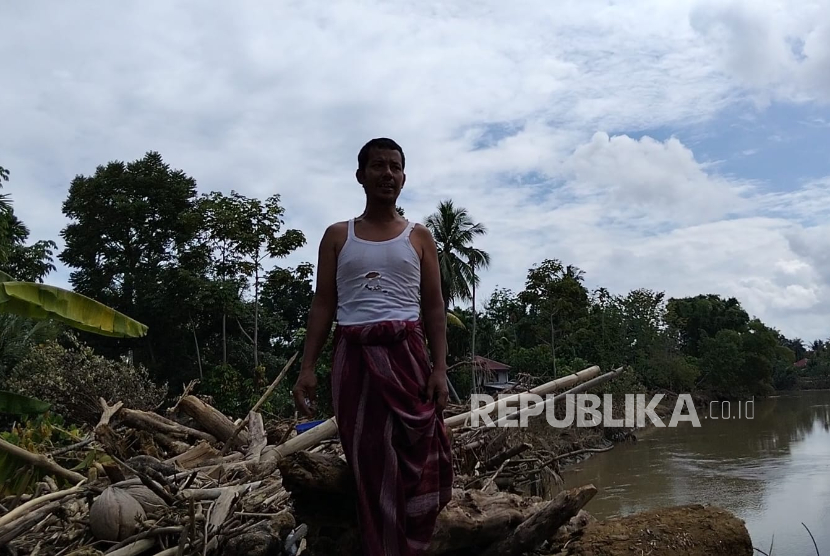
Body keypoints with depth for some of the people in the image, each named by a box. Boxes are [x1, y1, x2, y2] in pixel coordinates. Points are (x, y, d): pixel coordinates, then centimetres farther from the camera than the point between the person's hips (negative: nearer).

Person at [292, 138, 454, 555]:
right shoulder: (337, 236, 11)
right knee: (368, 463, 5)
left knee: (419, 461, -3)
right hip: (354, 355, 1)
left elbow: (434, 308, 6)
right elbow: (323, 304, 7)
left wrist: (440, 368, -5)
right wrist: (307, 367, -3)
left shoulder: (419, 237, 10)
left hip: (408, 353, 0)